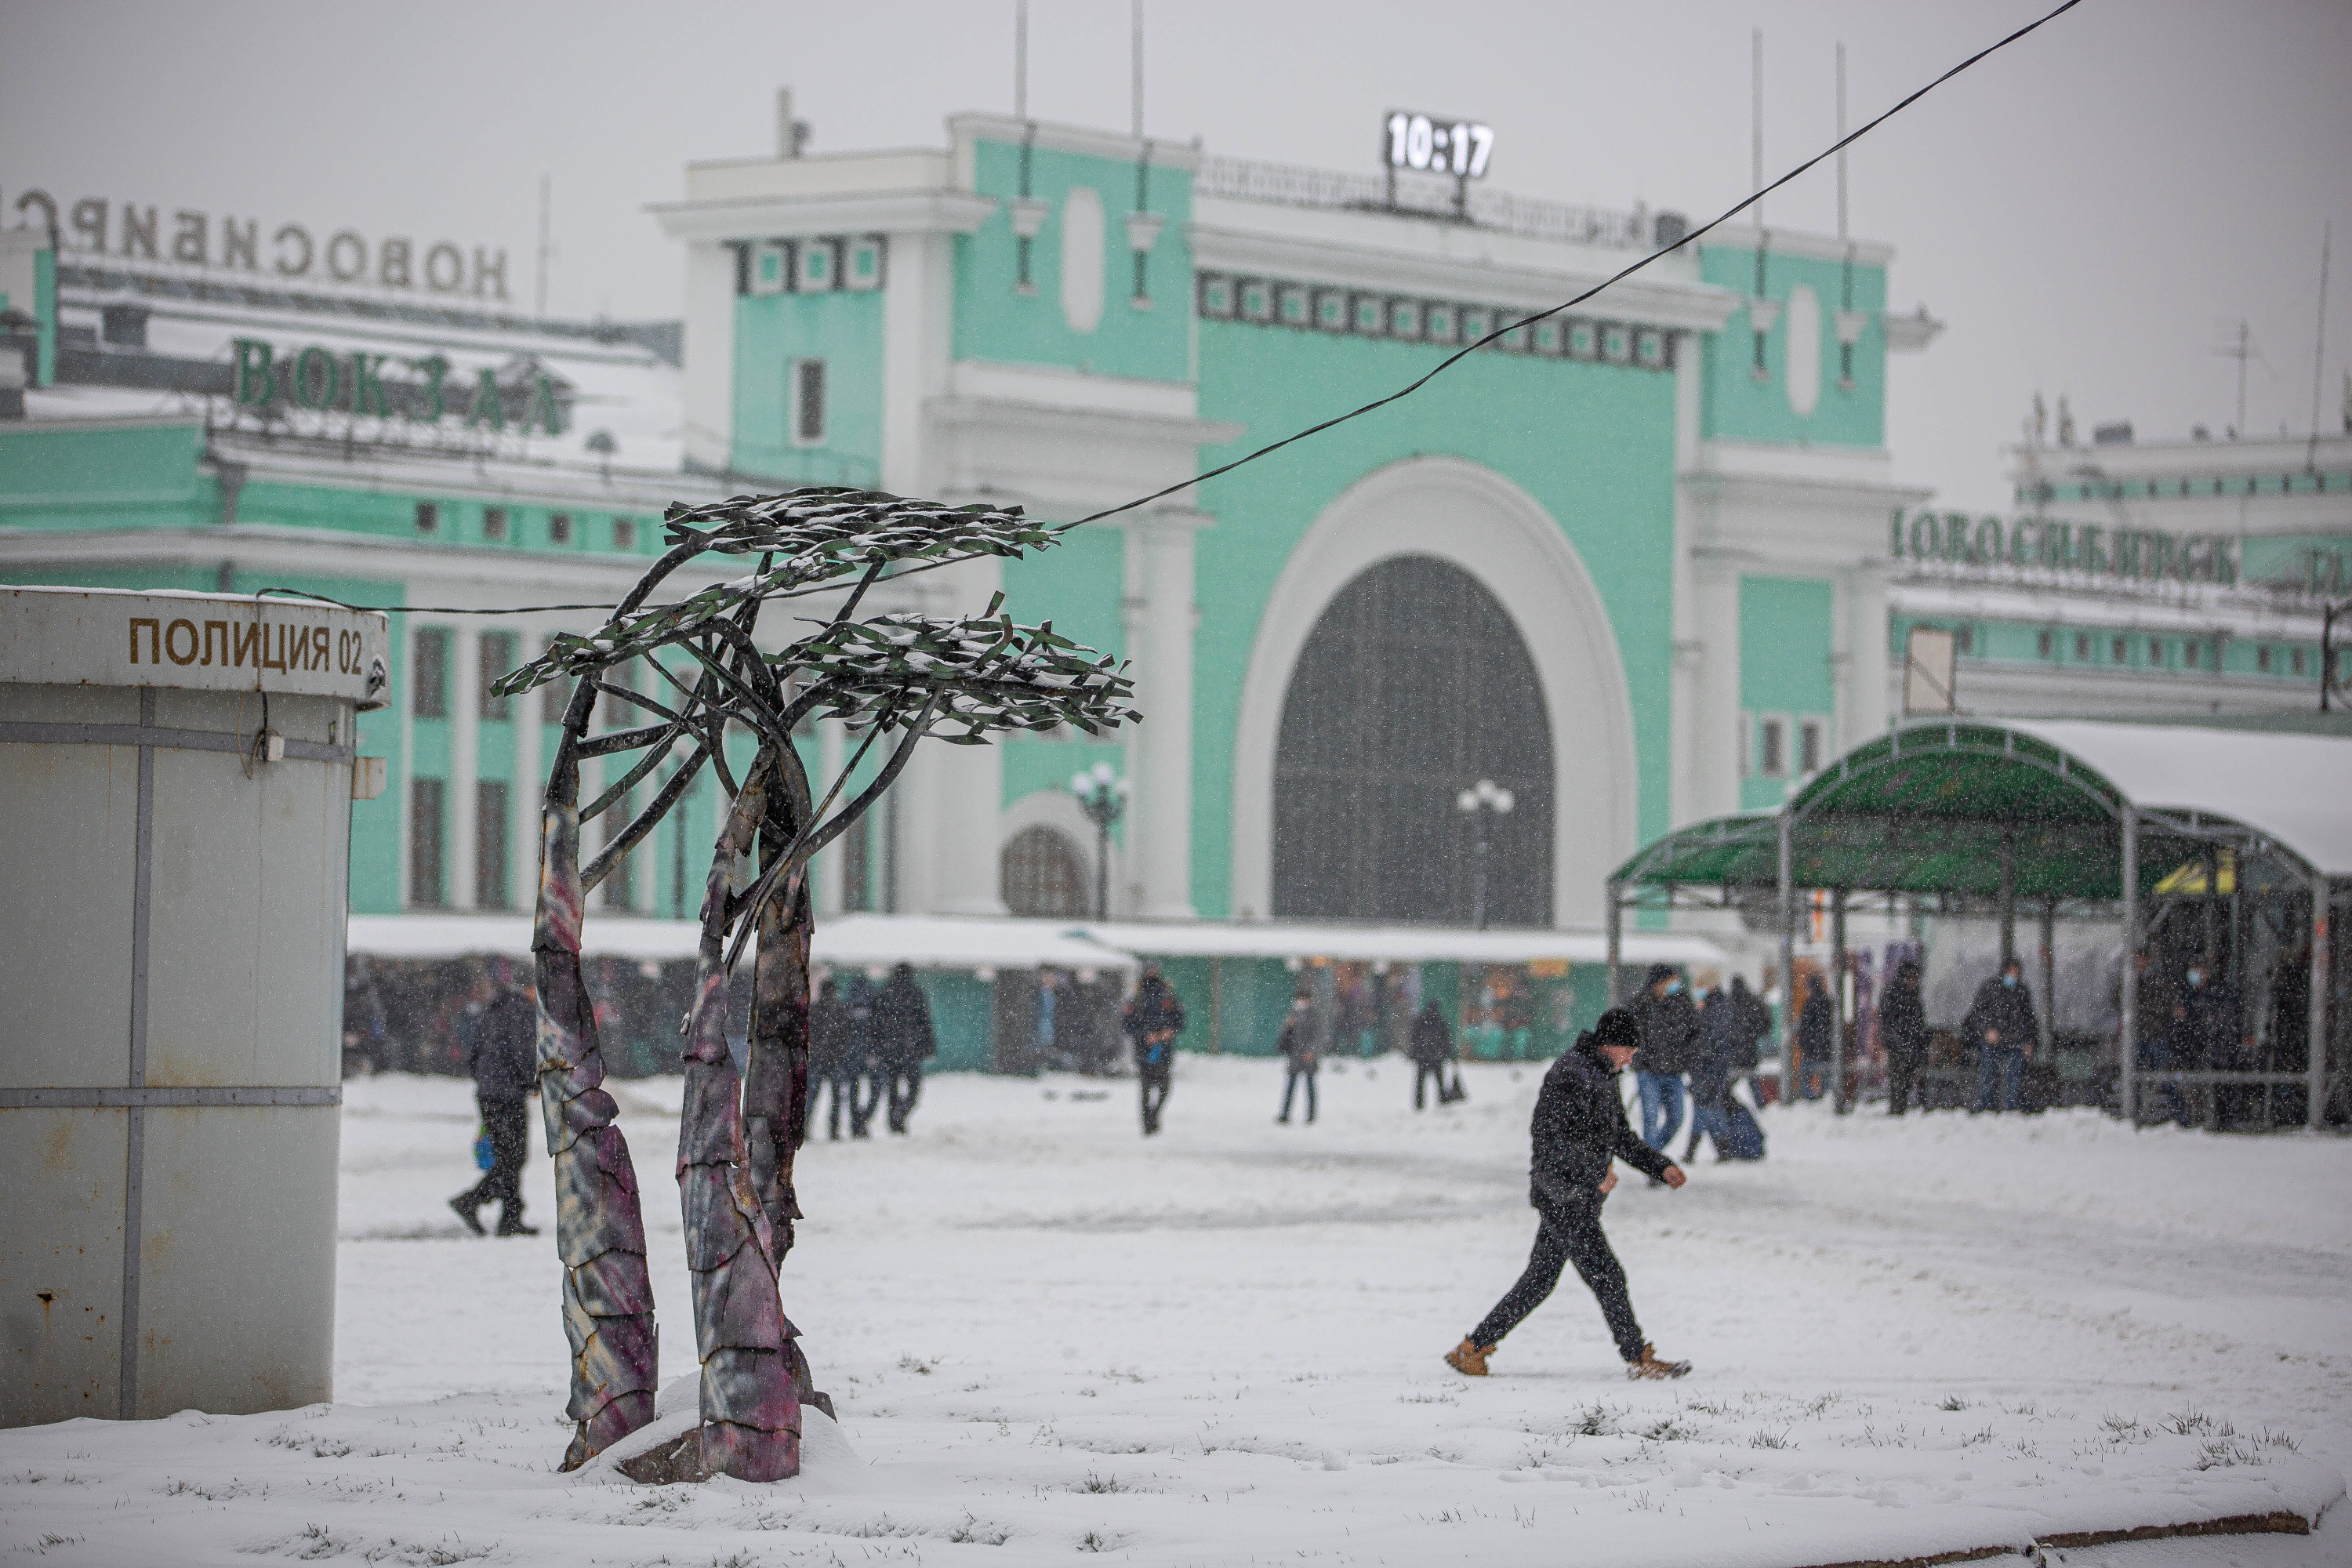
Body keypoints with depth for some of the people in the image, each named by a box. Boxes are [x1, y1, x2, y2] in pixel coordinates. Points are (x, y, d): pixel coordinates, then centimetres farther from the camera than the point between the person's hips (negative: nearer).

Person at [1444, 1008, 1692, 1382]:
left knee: (1539, 1281, 12)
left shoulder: (1604, 1077, 16)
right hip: (1562, 1196, -10)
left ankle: (1473, 1348, 17)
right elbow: (1547, 1133, -22)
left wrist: (1661, 1167, 15)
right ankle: (1639, 1358, -3)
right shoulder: (1569, 1074, -15)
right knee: (1607, 1276, -8)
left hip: (1581, 1197, 10)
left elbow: (1621, 1137, 25)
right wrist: (1593, 1172, -23)